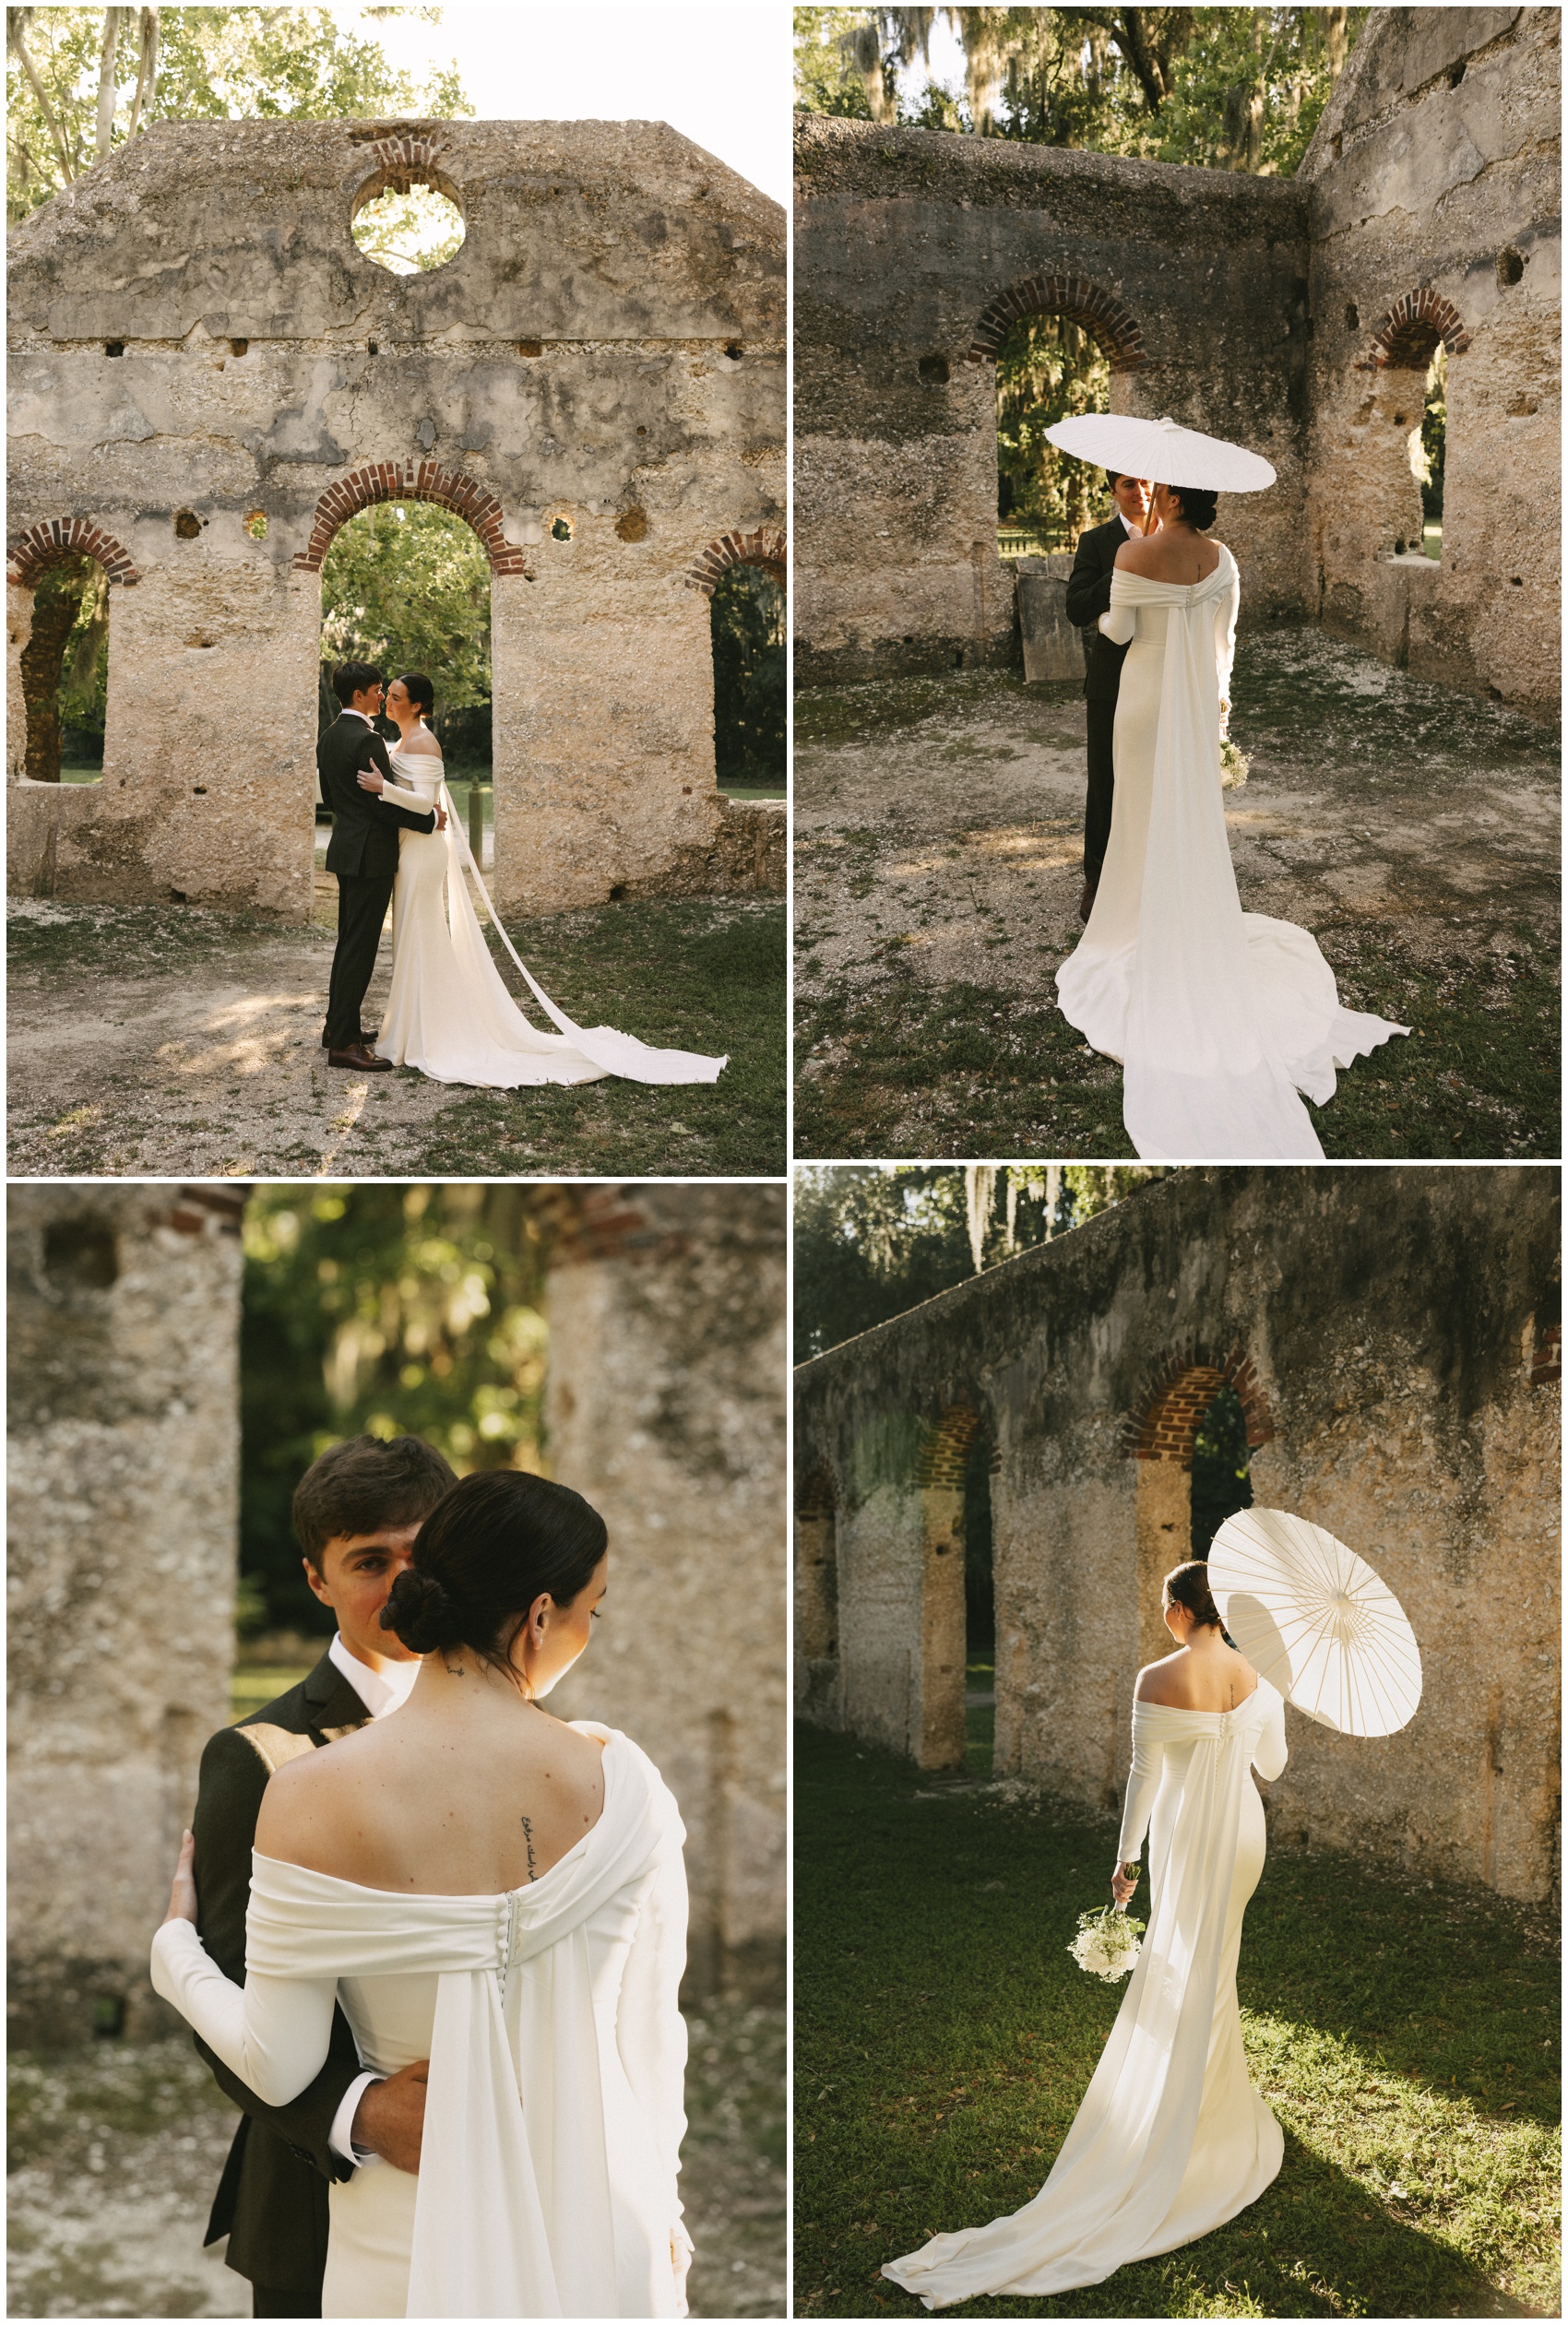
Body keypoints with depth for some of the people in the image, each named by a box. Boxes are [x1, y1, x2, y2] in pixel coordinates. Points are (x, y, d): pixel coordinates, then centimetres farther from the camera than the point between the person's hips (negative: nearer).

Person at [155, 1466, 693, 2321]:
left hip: (414, 2235, 0)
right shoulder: (616, 1779, -16)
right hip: (595, 2227, 1)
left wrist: (175, 1945, 7)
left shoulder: (311, 1799, -18)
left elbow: (278, 2067, -11)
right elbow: (652, 2029, -5)